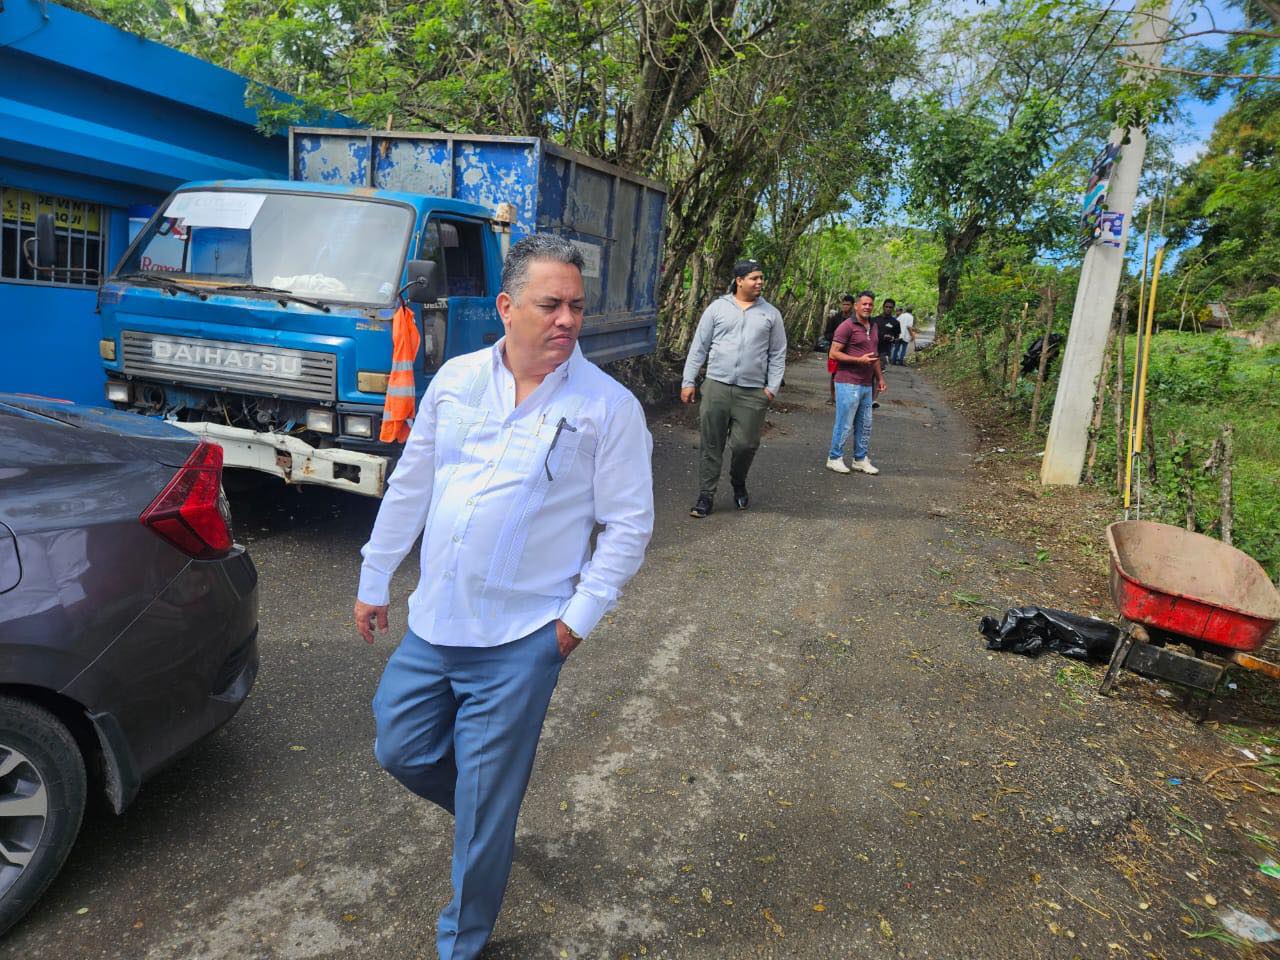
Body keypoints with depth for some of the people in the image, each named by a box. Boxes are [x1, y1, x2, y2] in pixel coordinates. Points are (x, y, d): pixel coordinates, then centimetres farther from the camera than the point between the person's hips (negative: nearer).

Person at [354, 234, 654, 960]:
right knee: (400, 750, 18)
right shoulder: (456, 380, 2)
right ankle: (483, 809, 49)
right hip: (432, 625, 5)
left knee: (484, 815, 7)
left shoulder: (608, 406, -11)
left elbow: (629, 523, -7)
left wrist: (580, 616, -12)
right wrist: (375, 580, 15)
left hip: (519, 641, -4)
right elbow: (410, 486, 10)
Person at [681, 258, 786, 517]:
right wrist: (688, 381, 2)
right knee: (711, 445, 1)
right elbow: (699, 347, 6)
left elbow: (778, 354, 10)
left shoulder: (771, 313, 9)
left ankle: (738, 484, 29)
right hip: (716, 386, 0)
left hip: (753, 393, 1)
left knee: (745, 444, 1)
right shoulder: (718, 307, 6)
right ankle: (706, 495, 11)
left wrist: (772, 387, 0)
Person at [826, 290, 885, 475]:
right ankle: (834, 458, 9)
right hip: (848, 384, -8)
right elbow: (834, 353, -14)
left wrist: (880, 377, 20)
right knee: (844, 424, -3)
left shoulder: (873, 328, 15)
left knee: (865, 425, 12)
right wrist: (859, 360, -19)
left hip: (866, 385, 8)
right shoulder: (847, 326, -10)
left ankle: (861, 459, 22)